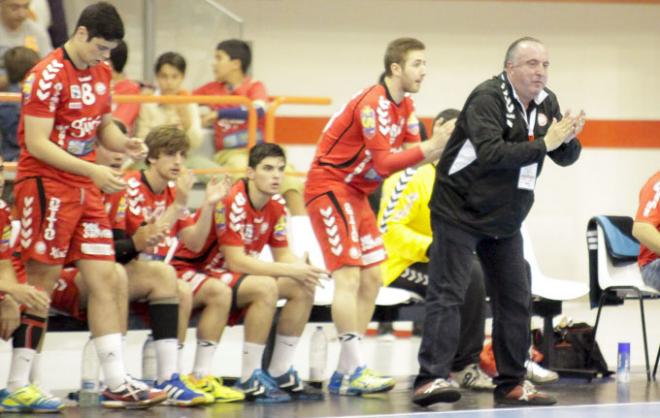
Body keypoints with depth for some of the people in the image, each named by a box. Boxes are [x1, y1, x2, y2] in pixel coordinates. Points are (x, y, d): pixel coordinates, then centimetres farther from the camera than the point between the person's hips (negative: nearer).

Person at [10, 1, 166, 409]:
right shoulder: (48, 76, -14)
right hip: (47, 185, -8)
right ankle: (17, 385, 3)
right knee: (41, 284, -4)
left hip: (86, 189, 8)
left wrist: (124, 142, -2)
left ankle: (118, 383, 3)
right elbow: (36, 144, -19)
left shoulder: (101, 72, 10)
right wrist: (92, 171, -24)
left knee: (105, 279, 2)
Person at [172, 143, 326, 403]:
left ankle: (280, 374, 2)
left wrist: (304, 269, -18)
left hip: (232, 276, 9)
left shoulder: (276, 205, 2)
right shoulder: (232, 202, -23)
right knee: (265, 287, -32)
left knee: (304, 288, -5)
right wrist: (291, 271, -27)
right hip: (192, 272, -9)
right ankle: (250, 380, -24)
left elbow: (282, 255, 6)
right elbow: (236, 262, -28)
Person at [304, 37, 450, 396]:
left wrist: (440, 147, -15)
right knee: (349, 275, -16)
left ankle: (344, 375, 10)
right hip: (330, 186, -10)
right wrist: (431, 147, -30)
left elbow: (411, 153, 3)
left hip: (355, 192, 10)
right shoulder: (373, 103, -20)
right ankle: (355, 371, -18)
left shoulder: (404, 106, 8)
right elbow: (384, 162, -26)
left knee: (372, 279, 6)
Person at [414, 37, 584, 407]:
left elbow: (566, 158, 5)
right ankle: (432, 379, -15)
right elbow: (491, 153, -30)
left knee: (516, 300, 6)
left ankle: (512, 383, 13)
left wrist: (569, 140, -18)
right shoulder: (487, 98, -18)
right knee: (447, 295, -12)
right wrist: (543, 144, -30)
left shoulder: (546, 103, 4)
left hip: (505, 221, 7)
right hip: (460, 213, -7)